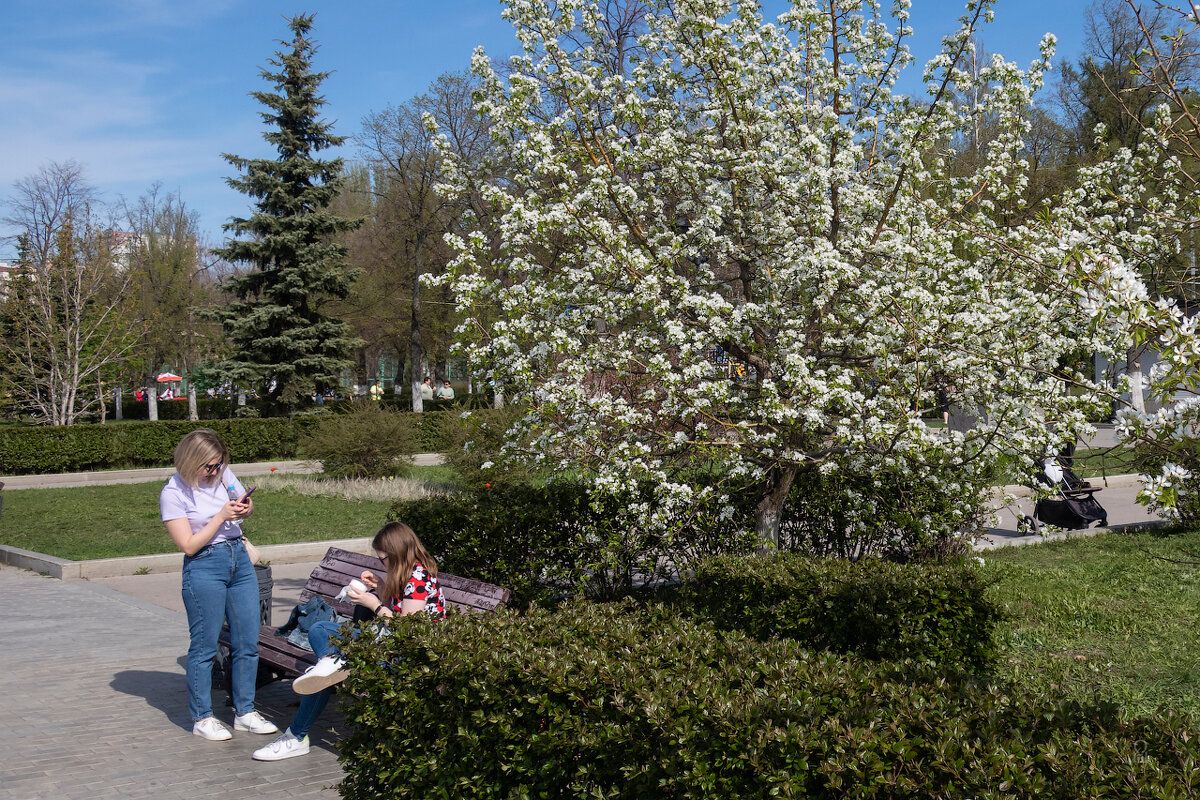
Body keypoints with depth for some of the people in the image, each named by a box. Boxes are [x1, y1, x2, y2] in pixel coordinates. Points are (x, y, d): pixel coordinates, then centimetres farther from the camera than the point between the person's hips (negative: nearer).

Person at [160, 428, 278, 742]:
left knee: (248, 642, 6)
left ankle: (244, 712, 18)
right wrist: (222, 516, -18)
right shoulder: (173, 493, -10)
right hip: (205, 567, -6)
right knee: (205, 646, 1)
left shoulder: (224, 474, 5)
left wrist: (245, 508, -3)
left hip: (240, 560, 6)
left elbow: (246, 508, 21)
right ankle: (201, 718, 15)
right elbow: (188, 545, -13)